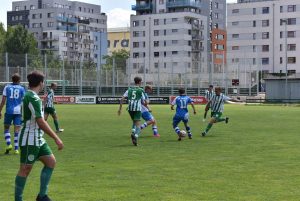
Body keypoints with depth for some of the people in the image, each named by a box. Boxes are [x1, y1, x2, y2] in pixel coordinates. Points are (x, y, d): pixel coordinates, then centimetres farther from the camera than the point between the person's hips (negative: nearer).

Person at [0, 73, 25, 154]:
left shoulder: (7, 87, 4)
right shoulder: (22, 88, 4)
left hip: (9, 111, 0)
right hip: (18, 111, 0)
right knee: (17, 130, 3)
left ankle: (8, 144, -4)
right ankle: (16, 149, 1)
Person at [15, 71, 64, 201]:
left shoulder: (29, 96, 12)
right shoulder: (33, 98, -19)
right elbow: (41, 122, -26)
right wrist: (56, 139, -25)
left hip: (38, 139, 10)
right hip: (29, 141, -10)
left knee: (51, 161, 8)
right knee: (25, 170, -2)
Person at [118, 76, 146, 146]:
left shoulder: (129, 90, 15)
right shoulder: (141, 90, 4)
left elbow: (122, 99, 4)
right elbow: (143, 102, 5)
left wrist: (120, 108, 5)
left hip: (130, 108, 4)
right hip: (137, 108, -4)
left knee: (134, 122, 27)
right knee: (138, 125, -8)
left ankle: (133, 132, 3)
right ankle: (135, 136, -34)